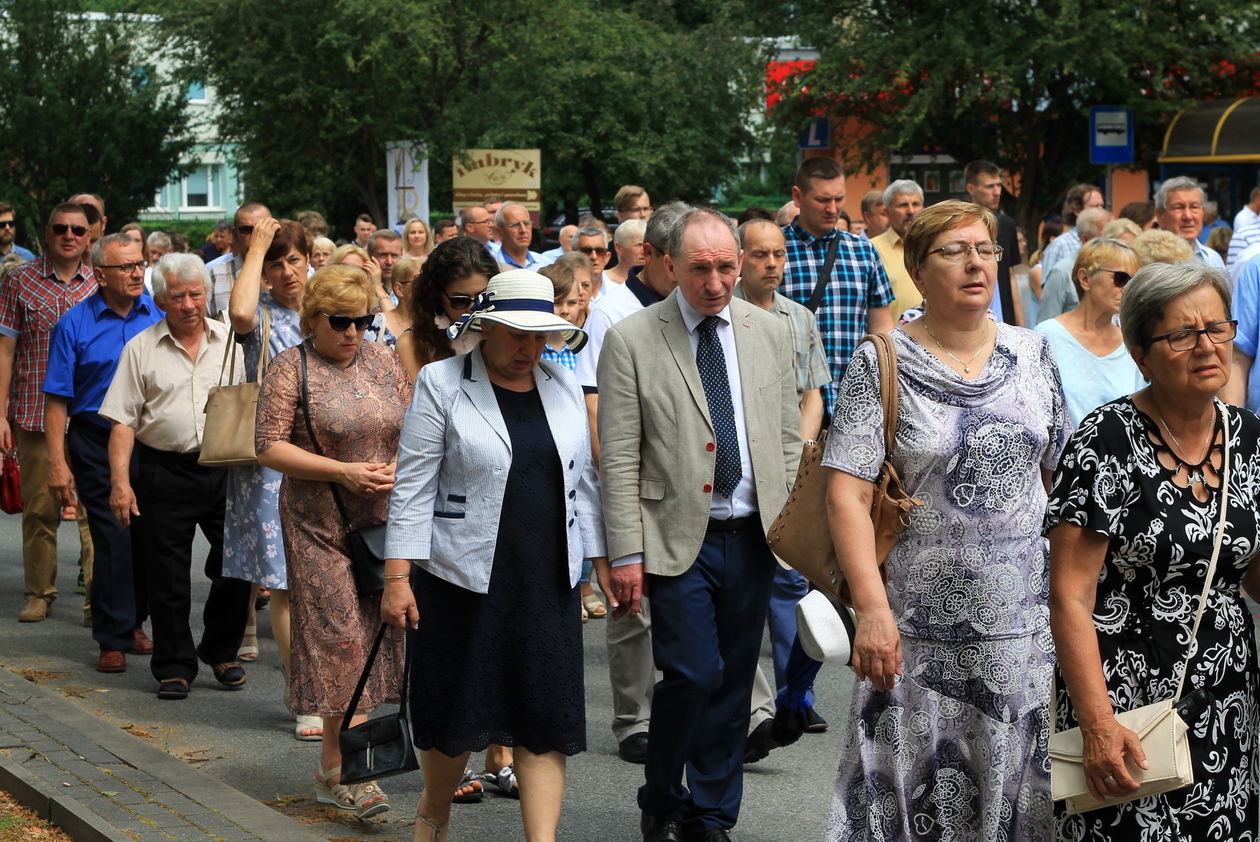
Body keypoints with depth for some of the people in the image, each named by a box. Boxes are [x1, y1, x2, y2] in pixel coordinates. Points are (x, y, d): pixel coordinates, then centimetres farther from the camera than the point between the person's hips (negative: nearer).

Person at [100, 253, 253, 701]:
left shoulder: (230, 341, 6)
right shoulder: (141, 349, 2)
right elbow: (123, 421, 0)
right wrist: (120, 481, -8)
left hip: (225, 467, 1)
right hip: (165, 472, -1)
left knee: (236, 566, 3)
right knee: (168, 578, 3)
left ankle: (220, 651, 24)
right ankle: (174, 667, 15)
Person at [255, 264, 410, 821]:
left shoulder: (383, 361, 10)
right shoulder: (291, 367, -4)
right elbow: (270, 447, -10)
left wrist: (397, 466, -8)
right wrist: (342, 471, -17)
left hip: (384, 520, 4)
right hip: (320, 525, -4)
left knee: (374, 633, 4)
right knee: (342, 636, -10)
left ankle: (334, 766, 14)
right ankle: (351, 771, -7)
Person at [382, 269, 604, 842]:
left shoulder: (564, 387, 10)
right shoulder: (442, 384, -3)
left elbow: (582, 482, 15)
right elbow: (414, 487, -6)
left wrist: (604, 559, 11)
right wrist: (398, 576, -11)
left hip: (548, 582, 3)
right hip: (463, 579, -3)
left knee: (547, 716, -2)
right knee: (455, 710, 7)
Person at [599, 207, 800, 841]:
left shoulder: (769, 332, 7)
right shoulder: (630, 341, -5)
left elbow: (788, 438, 13)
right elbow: (619, 461, -6)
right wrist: (626, 554, -10)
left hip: (754, 538, 4)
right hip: (678, 539, -4)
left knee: (733, 683, 8)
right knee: (694, 674, -12)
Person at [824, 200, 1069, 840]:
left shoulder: (1032, 354, 8)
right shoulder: (882, 364, -4)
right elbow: (847, 493, -10)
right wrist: (872, 608, -19)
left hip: (1025, 616, 3)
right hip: (922, 626, -3)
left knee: (1016, 785, 8)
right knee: (913, 788, 2)